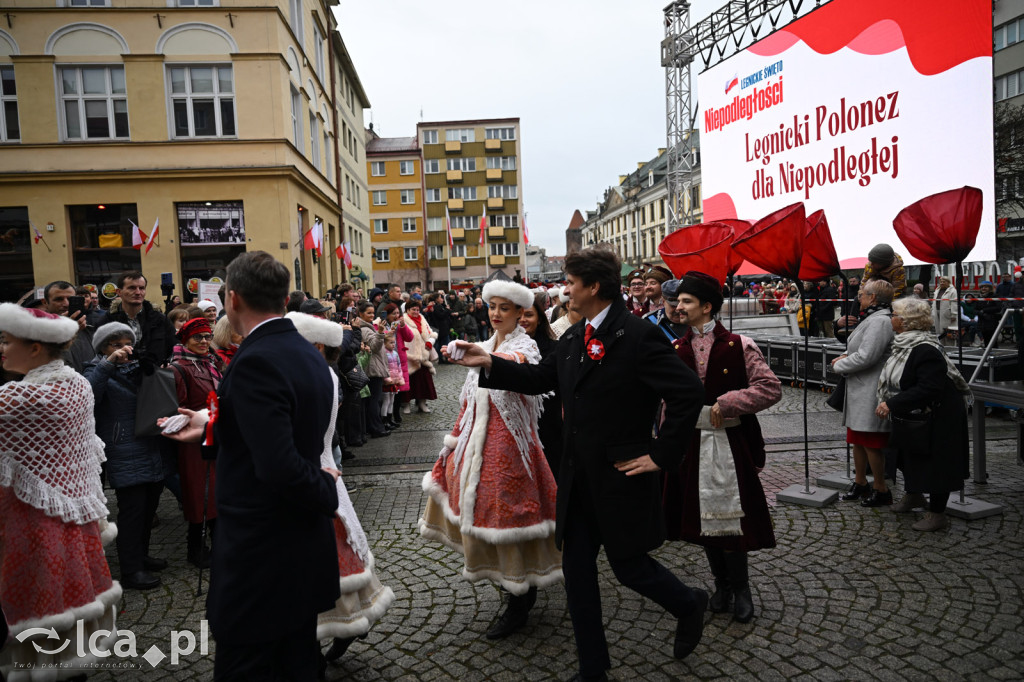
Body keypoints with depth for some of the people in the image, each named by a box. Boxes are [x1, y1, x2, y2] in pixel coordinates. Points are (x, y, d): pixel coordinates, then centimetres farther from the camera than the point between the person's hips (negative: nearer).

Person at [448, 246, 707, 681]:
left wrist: (661, 455, -18)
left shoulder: (639, 336, -18)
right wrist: (489, 363, 5)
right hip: (578, 478, 7)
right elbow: (539, 378, 15)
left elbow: (689, 394, -21)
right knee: (576, 571, 12)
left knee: (629, 567, 8)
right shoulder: (573, 337, 7)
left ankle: (689, 604, 41)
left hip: (622, 476, -7)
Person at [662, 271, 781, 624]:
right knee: (702, 516, 11)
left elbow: (771, 388, -12)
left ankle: (740, 589, 21)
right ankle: (722, 585, 30)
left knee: (730, 516, 0)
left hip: (729, 443, -3)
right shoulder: (675, 350, 4)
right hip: (691, 443, 4)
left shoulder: (738, 346, -7)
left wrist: (726, 404, -17)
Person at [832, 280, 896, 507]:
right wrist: (846, 356, 6)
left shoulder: (880, 321, -18)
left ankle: (881, 490, 11)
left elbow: (865, 357, -24)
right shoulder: (872, 318, 16)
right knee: (857, 439, 18)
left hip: (871, 393, -11)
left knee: (870, 442, -2)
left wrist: (838, 365, -10)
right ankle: (860, 483, 31)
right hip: (860, 391, 11)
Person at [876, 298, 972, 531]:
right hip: (913, 417, 10)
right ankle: (913, 495, 43)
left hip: (937, 419, -10)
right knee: (909, 457, 22)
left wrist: (892, 404, -34)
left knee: (934, 463, 2)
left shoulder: (925, 350, -28)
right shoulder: (905, 344, 4)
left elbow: (927, 390, -34)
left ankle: (937, 514, 15)